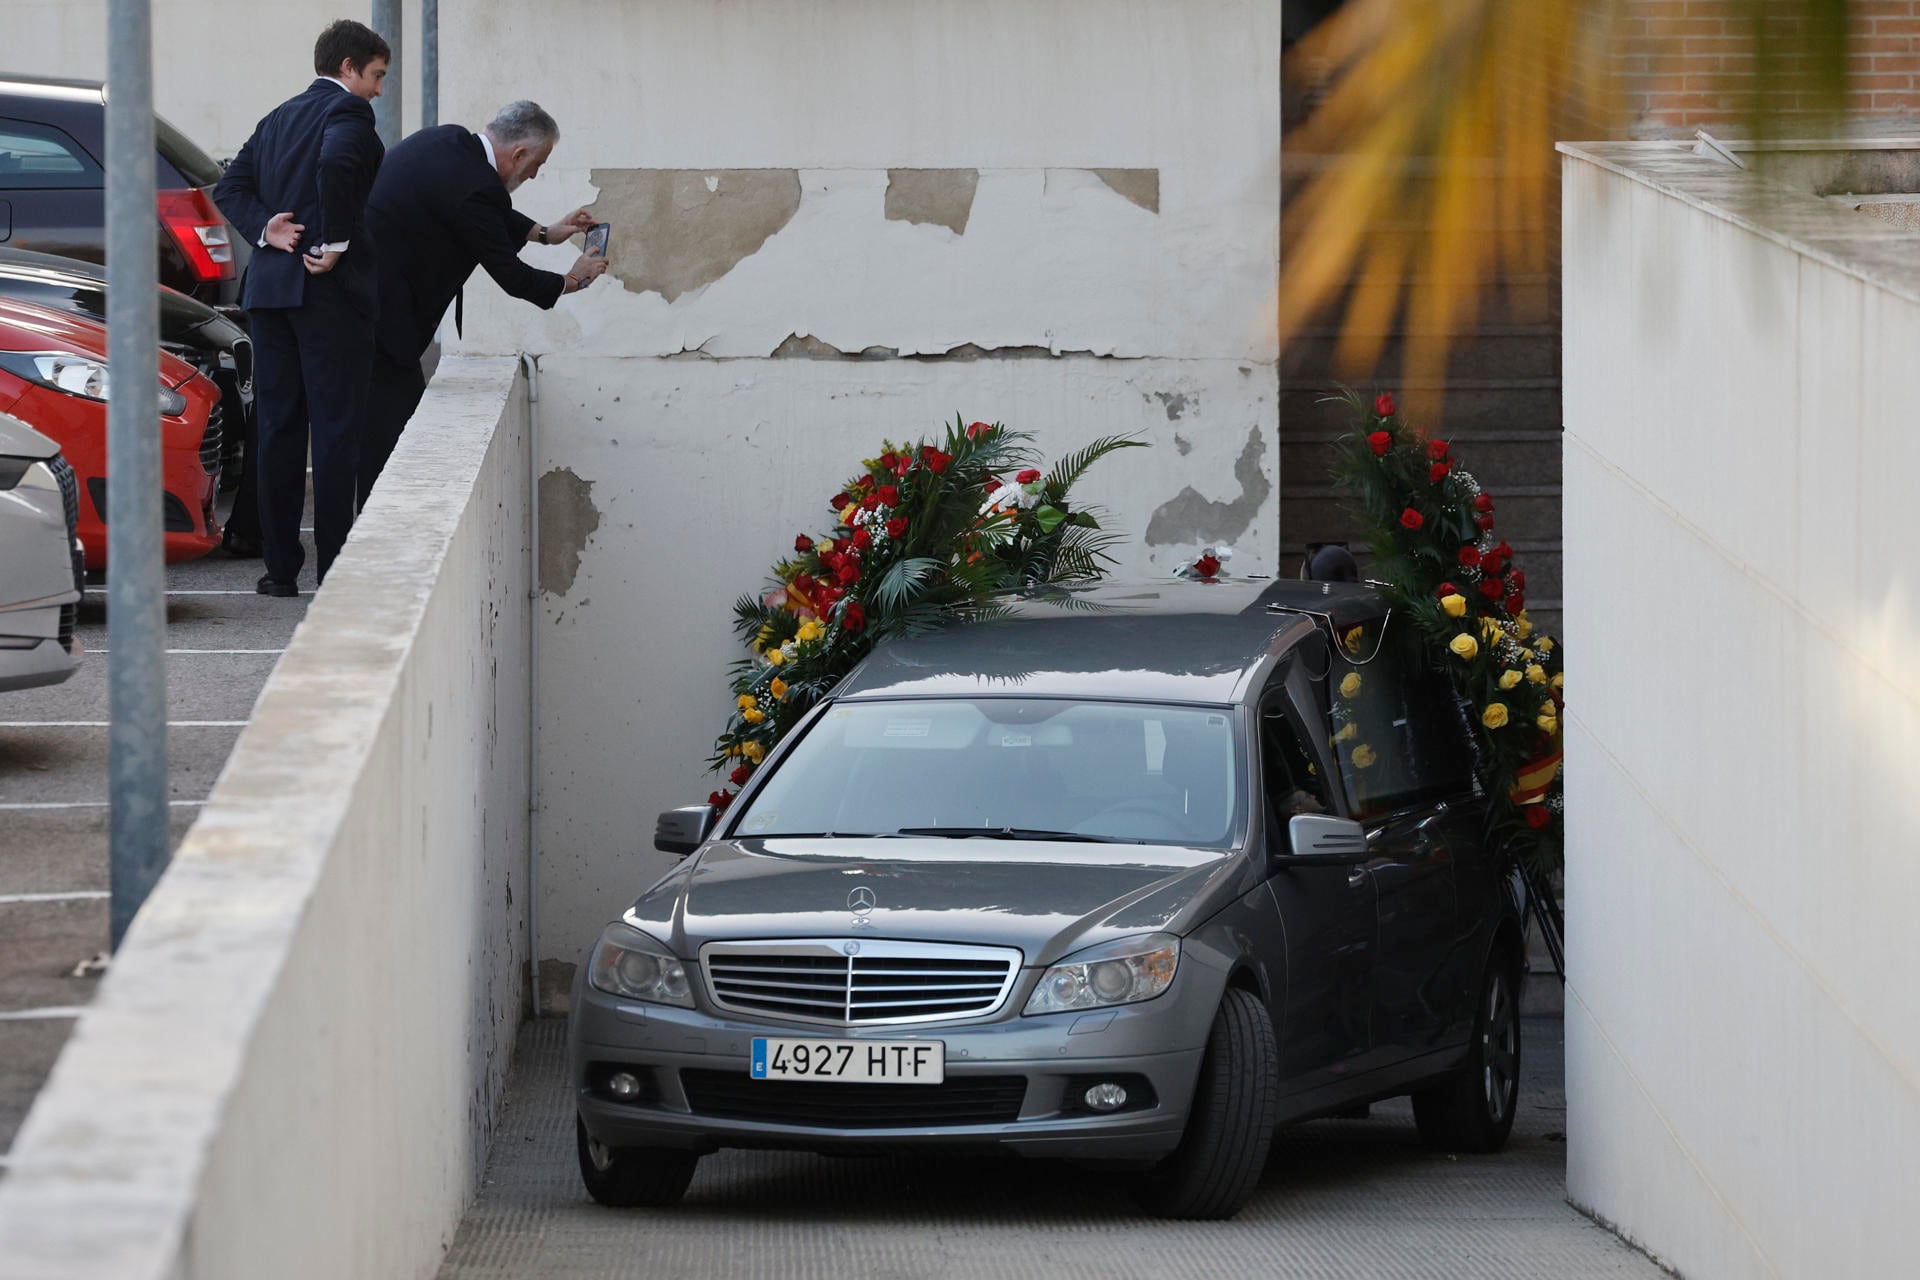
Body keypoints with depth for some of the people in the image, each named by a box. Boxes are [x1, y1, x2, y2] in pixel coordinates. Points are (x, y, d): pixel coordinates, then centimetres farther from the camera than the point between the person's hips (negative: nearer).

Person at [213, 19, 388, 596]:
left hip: (270, 283, 7)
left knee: (279, 428, 8)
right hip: (330, 288, -7)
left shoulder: (279, 118, 18)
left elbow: (231, 187, 13)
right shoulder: (348, 111, -7)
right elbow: (336, 165, -27)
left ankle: (280, 566, 8)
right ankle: (335, 566, -6)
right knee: (335, 429, -4)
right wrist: (335, 243, -18)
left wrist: (265, 227, 1)